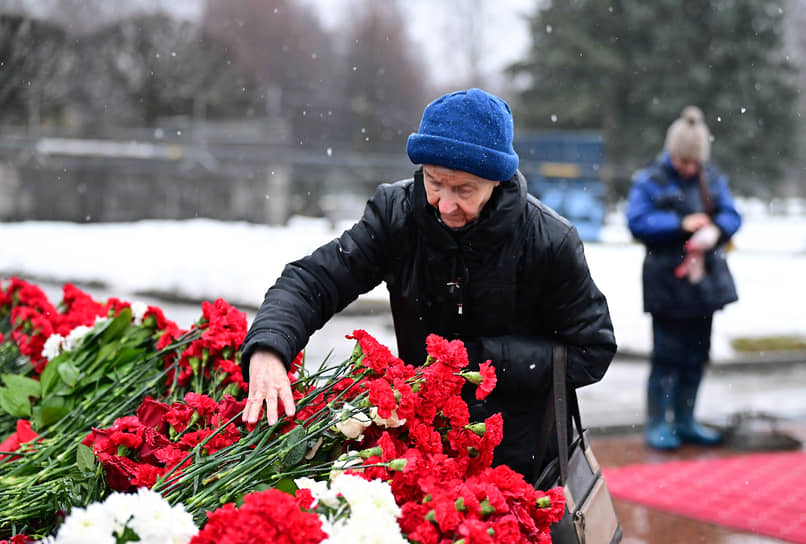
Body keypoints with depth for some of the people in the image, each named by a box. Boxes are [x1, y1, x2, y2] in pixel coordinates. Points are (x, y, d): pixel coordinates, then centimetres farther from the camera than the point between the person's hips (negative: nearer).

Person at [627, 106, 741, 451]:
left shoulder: (712, 179, 10)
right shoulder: (651, 180, -5)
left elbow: (732, 215, 7)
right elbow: (637, 222, -12)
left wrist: (715, 230, -15)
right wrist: (681, 224, -17)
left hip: (705, 278, 5)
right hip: (667, 280, -5)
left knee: (696, 354, 11)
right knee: (667, 354, -3)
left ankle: (685, 421, 22)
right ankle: (657, 424, 7)